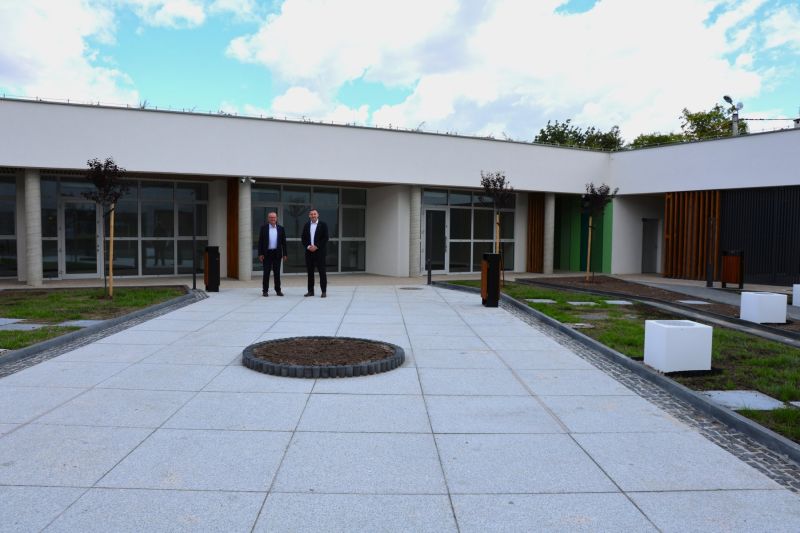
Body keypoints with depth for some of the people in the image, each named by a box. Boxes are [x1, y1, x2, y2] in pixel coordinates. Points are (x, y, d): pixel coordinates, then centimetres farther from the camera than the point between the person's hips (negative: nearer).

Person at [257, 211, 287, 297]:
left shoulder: (280, 228, 6)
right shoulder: (264, 228, 2)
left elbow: (283, 242, 6)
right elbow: (260, 241, 0)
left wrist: (285, 254, 2)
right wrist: (260, 254, -6)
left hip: (277, 253, 1)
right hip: (267, 253, -1)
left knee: (277, 273, 6)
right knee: (266, 273, 1)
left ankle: (278, 290, 13)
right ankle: (265, 291, 7)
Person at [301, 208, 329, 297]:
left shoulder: (323, 225, 0)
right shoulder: (306, 225, 11)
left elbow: (325, 238, -6)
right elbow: (303, 238, 10)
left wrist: (316, 246, -13)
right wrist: (308, 246, -7)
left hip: (319, 251, -4)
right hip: (309, 251, 4)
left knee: (322, 271, -3)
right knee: (310, 271, 6)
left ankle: (323, 291, 1)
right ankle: (310, 291, 12)